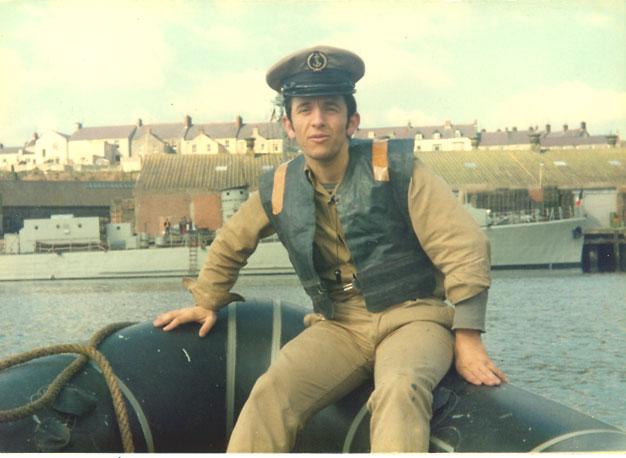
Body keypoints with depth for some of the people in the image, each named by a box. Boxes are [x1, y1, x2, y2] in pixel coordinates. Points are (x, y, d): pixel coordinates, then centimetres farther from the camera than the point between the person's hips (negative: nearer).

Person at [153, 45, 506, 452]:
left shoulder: (396, 168, -7)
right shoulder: (279, 190, 4)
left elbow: (464, 247, -10)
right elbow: (230, 246, 24)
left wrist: (467, 340, -13)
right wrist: (207, 303, 28)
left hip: (412, 317, -3)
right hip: (339, 327, 3)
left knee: (400, 390, -36)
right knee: (271, 393, -24)